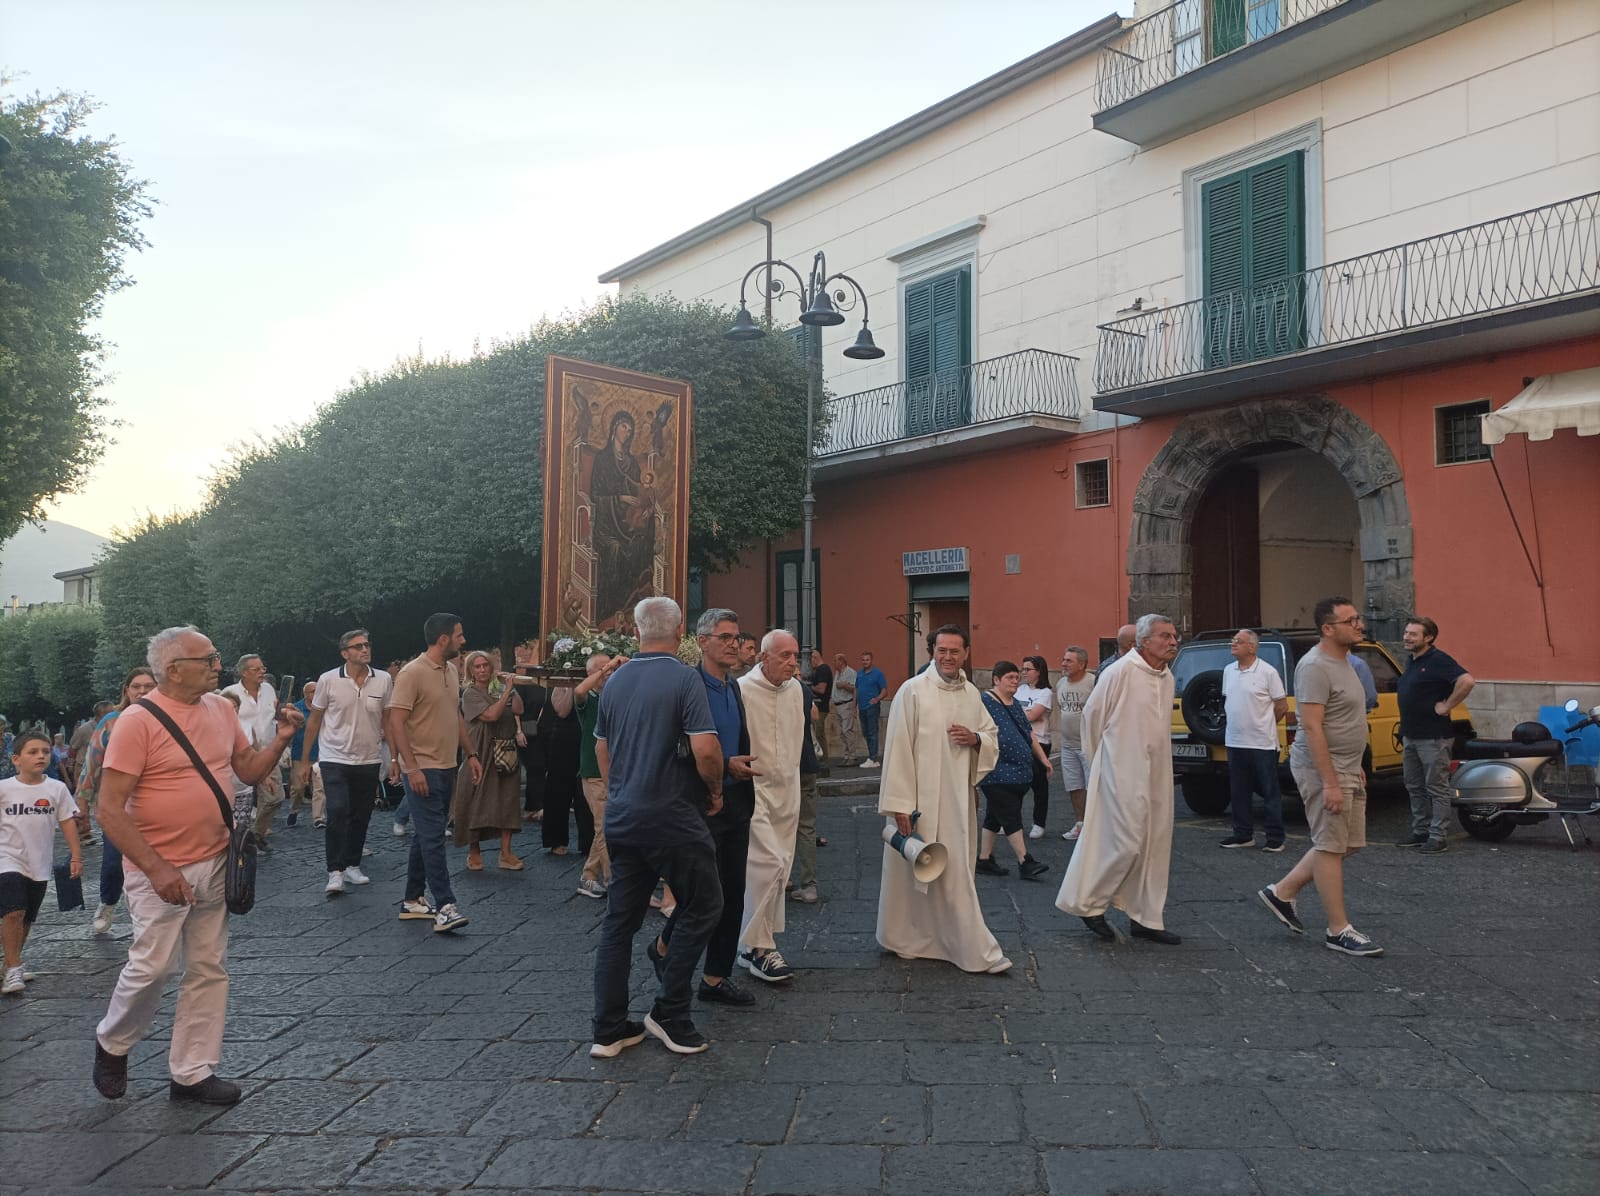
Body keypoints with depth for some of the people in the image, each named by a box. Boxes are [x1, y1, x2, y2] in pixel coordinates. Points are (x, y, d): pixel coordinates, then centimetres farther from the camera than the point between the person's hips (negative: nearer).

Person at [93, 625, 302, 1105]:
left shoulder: (221, 708, 5)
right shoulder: (139, 721, -15)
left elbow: (249, 770, 14)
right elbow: (110, 810, -16)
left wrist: (279, 741, -6)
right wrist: (157, 869, -21)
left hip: (216, 864, 6)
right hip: (162, 871, -6)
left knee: (208, 969, 9)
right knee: (153, 966, -2)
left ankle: (193, 1074, 21)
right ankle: (112, 1043, 28)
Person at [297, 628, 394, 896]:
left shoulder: (384, 680, -2)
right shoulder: (328, 680, -6)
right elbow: (314, 720, 1)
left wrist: (394, 758, 1)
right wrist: (304, 760, 2)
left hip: (369, 761, 3)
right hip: (335, 759, -3)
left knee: (361, 816, 10)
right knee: (337, 812, -14)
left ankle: (352, 866, 25)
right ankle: (335, 872, -7)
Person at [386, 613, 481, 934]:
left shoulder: (452, 671, 11)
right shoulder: (413, 673, -15)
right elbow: (396, 722, -18)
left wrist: (470, 754, 15)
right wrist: (412, 768, -23)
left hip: (446, 767, 9)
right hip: (422, 769, -9)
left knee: (427, 836, 14)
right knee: (433, 837, -10)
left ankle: (412, 901, 23)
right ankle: (444, 907, -9)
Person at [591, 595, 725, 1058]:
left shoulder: (615, 681, 8)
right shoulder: (684, 678, -13)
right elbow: (705, 749, -20)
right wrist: (714, 791, -2)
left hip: (621, 817, 7)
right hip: (671, 816, -7)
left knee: (619, 919, 10)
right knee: (702, 907, 8)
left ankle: (609, 1029, 14)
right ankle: (668, 1012, 9)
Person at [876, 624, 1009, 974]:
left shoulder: (972, 694, 9)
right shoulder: (913, 691, -9)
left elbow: (993, 737, 20)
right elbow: (898, 749, -12)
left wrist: (975, 739, -4)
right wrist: (900, 804, -14)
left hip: (958, 800, 5)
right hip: (921, 800, -5)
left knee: (954, 873, 10)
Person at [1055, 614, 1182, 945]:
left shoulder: (1166, 677, 9)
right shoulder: (1121, 671, -14)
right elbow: (1092, 714, -6)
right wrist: (1099, 759, 4)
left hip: (1157, 774, 8)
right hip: (1124, 772, -8)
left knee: (1154, 846, 10)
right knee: (1126, 843, -7)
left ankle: (1146, 918, 20)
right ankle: (1090, 903, 12)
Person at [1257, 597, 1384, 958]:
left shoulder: (1342, 662, 13)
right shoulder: (1315, 667, -18)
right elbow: (1312, 728, -23)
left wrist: (1356, 768, 23)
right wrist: (1329, 782, -25)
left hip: (1346, 769, 10)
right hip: (1322, 768, -10)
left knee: (1347, 844, 14)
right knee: (1331, 847, -3)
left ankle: (1282, 893, 22)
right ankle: (1339, 931, 6)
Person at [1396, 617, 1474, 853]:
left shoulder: (1438, 660, -14)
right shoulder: (1411, 662, 14)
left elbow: (1466, 680, -29)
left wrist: (1447, 706, -20)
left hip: (1433, 737, -9)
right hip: (1411, 736, 9)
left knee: (1436, 789, -2)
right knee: (1415, 788, 14)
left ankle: (1437, 837, 3)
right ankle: (1420, 832, 23)